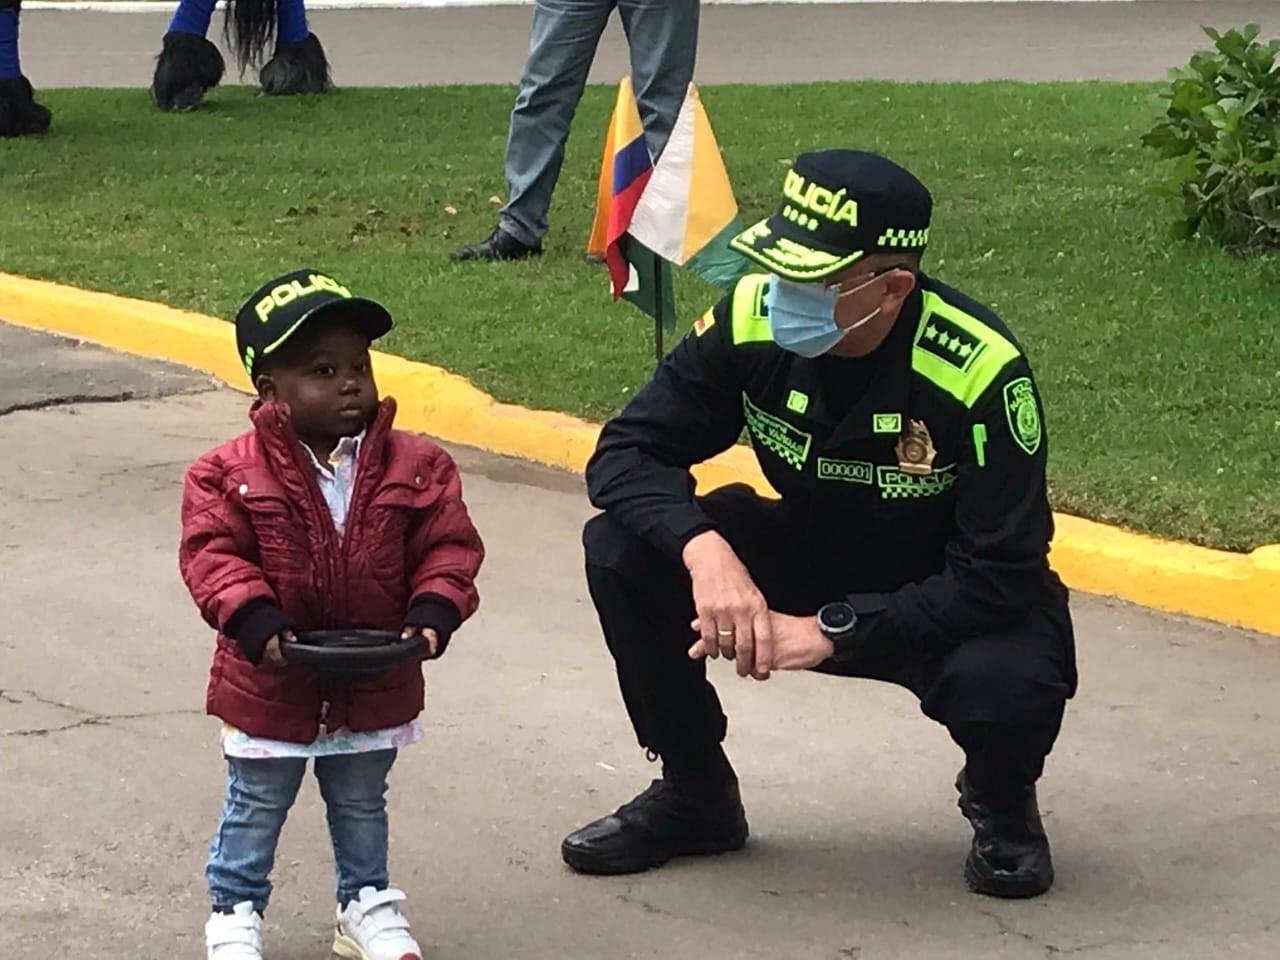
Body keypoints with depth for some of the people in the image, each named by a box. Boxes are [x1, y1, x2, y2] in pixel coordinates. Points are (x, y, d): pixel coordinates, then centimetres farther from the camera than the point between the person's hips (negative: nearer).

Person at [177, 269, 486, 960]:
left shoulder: (415, 468, -8)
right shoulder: (230, 473, -14)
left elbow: (450, 547, -7)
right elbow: (212, 555, -16)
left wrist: (432, 614, -22)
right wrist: (256, 622, -28)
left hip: (375, 687, 2)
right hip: (271, 688, -2)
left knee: (362, 807, 22)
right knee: (255, 809, 15)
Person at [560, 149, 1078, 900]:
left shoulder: (981, 371, -29)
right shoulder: (752, 318, -19)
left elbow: (1000, 579, -27)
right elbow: (629, 451, -15)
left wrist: (829, 633, -34)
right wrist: (703, 549, -35)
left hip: (950, 603, -4)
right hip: (808, 561, 4)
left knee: (1004, 685, -37)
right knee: (623, 549, -19)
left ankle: (1001, 801, 3)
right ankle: (695, 791, 5)